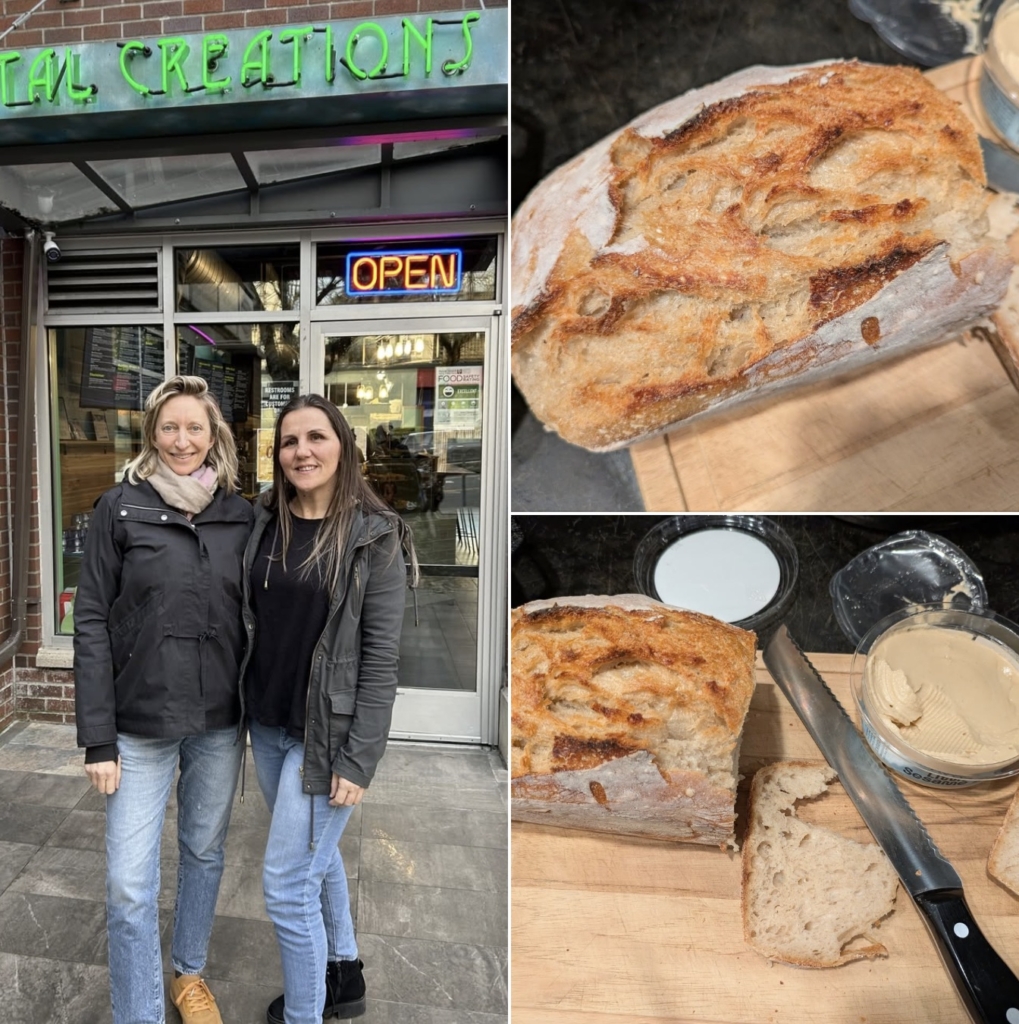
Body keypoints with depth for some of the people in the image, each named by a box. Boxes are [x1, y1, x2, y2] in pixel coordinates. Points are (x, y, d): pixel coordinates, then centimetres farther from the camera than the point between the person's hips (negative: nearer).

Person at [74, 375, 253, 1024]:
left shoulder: (241, 515, 0)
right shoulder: (121, 509, -5)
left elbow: (250, 618, 5)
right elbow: (91, 622, -6)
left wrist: (253, 710, 6)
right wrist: (98, 738, -8)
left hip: (220, 723, 3)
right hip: (141, 724, -2)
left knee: (205, 852, 19)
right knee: (130, 884, 4)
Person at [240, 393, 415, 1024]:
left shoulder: (374, 537, -15)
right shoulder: (267, 523, 2)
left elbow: (381, 657, -15)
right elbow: (252, 621, 9)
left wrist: (358, 759, -16)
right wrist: (250, 708, 7)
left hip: (326, 733, -6)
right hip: (267, 724, 6)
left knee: (287, 883, 2)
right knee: (317, 854, 23)